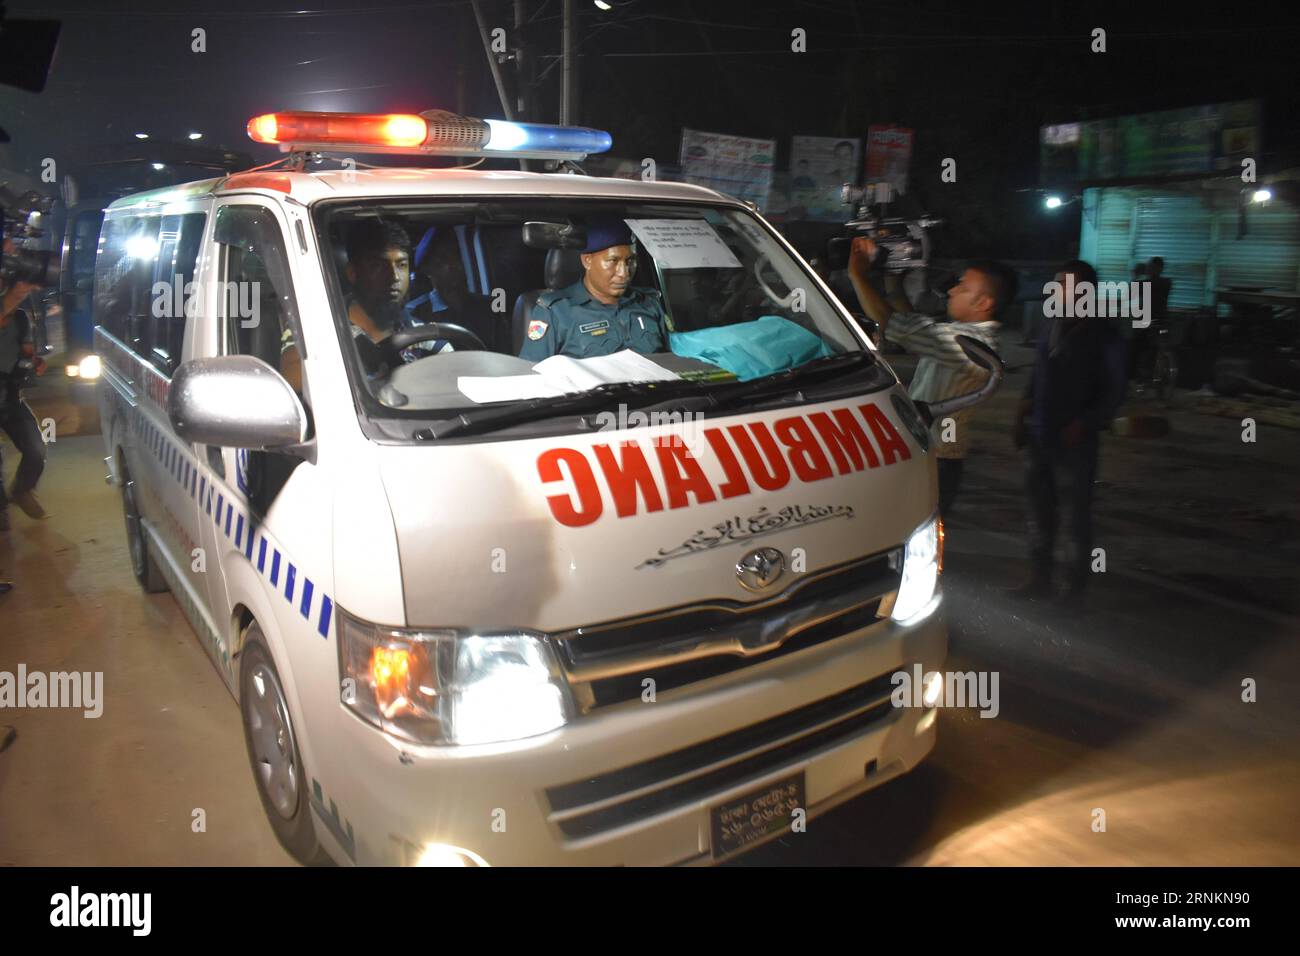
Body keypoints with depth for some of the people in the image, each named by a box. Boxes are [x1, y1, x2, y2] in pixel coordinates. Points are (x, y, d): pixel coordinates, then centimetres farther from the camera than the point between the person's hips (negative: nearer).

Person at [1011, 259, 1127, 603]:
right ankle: (1039, 579, 26)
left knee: (1078, 515, 5)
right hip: (1039, 436, 6)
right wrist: (1022, 414, 10)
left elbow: (1112, 393, -7)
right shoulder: (1052, 325, 8)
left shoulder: (1103, 337, -8)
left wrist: (1083, 424, -18)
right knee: (1039, 509, 13)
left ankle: (1075, 586, 17)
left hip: (1074, 443, -6)